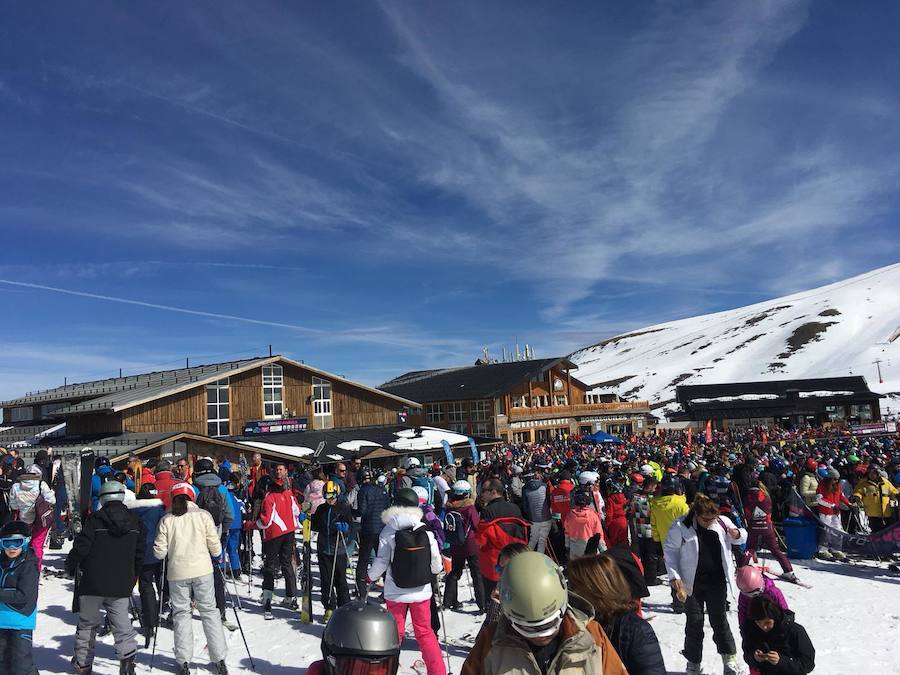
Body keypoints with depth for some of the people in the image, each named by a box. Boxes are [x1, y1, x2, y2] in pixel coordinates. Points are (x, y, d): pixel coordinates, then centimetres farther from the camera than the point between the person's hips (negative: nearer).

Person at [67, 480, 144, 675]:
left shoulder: (94, 520, -10)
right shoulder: (135, 522, 3)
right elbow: (139, 554, 8)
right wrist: (133, 577, 20)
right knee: (122, 623, 7)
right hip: (121, 585, 2)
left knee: (88, 623, 15)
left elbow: (81, 547, -9)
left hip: (93, 583, -2)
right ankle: (128, 656, -10)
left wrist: (70, 565, 12)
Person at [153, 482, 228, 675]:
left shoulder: (166, 520, -1)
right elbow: (215, 546, -1)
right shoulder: (203, 515, -3)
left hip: (177, 572, 0)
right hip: (202, 571, 0)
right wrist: (217, 553, 20)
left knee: (181, 614, 13)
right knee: (209, 611, 8)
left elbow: (159, 552, -1)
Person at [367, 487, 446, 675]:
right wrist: (436, 568, 19)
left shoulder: (388, 531, -12)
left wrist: (370, 577, 9)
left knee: (395, 633, 13)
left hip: (396, 593, -1)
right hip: (421, 591, 1)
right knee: (425, 633, 15)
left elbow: (381, 562, -10)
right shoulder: (425, 530, -9)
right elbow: (437, 565, -4)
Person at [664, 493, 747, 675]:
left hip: (717, 581, 2)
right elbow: (669, 550, -7)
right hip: (692, 583, -1)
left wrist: (737, 534, -14)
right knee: (694, 622, 8)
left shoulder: (722, 522, -7)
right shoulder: (681, 526, -16)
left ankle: (730, 659, 33)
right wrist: (674, 576, -13)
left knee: (719, 619, 13)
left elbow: (741, 538, 10)